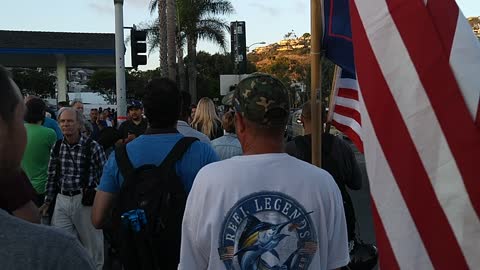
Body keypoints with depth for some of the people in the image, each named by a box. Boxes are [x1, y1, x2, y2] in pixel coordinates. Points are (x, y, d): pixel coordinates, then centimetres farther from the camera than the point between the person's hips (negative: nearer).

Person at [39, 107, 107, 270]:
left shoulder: (92, 147, -9)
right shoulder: (57, 147, 5)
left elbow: (104, 176, -5)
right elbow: (52, 176, 12)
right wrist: (47, 201, 10)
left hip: (84, 201, -4)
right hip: (62, 201, 4)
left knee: (91, 244, 10)